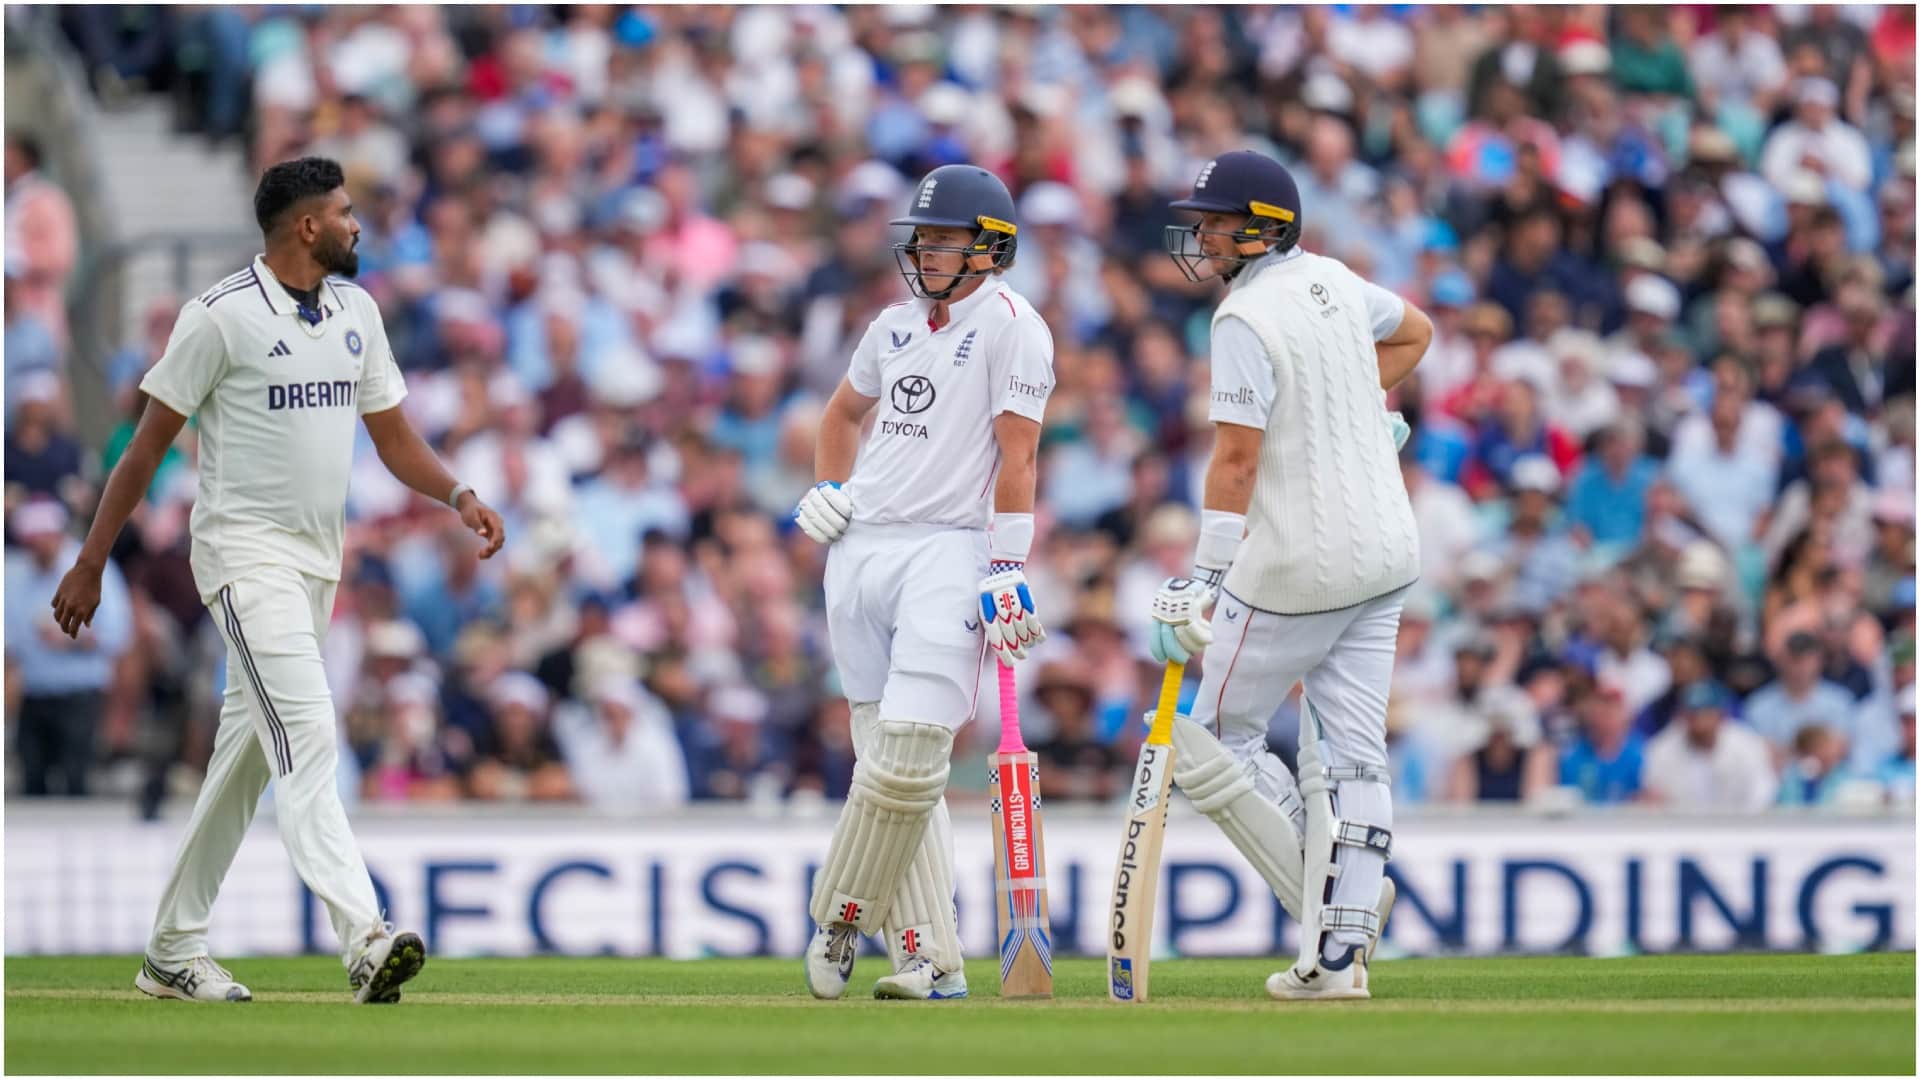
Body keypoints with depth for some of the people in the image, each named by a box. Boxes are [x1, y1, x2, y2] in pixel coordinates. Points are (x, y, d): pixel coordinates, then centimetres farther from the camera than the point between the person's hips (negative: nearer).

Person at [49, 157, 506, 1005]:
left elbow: (393, 436, 15)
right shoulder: (222, 316, -11)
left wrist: (458, 496, -5)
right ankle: (363, 939, -31)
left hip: (318, 560, 8)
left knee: (250, 750, 11)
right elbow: (147, 446, -7)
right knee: (307, 735, -19)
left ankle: (174, 951, 19)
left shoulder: (356, 312, 11)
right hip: (246, 556, -8)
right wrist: (90, 567, -7)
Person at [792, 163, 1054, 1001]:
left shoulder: (1009, 325, -5)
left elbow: (1016, 455, -11)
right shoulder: (897, 325, 16)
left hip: (949, 549, -7)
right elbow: (845, 412, 34)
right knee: (887, 756, 2)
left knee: (911, 749, -18)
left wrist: (1006, 572, -18)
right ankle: (930, 958, 2)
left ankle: (840, 920, -4)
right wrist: (826, 490, 16)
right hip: (862, 548, 7)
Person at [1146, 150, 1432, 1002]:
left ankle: (1332, 897, -2)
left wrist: (1205, 579, -21)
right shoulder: (1332, 281, 10)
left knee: (1217, 737, 5)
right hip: (1384, 552, 8)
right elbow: (1415, 331, 31)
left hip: (1297, 565, -8)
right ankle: (1337, 953, 3)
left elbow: (1236, 457, -20)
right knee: (1349, 758, 5)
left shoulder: (1246, 316, -15)